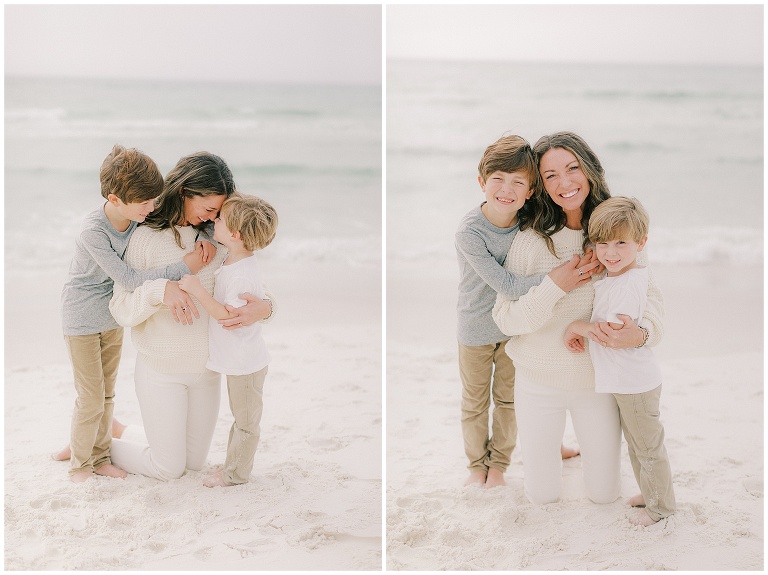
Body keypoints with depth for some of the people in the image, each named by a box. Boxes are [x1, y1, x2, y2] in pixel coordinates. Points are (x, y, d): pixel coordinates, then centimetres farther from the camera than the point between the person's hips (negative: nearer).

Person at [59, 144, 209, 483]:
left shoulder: (139, 218, -12)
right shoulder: (93, 232, -30)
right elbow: (127, 280, -32)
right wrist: (182, 268, -34)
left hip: (113, 318, 6)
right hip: (82, 320, -6)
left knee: (107, 394, 16)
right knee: (91, 399, 1)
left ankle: (98, 455, 32)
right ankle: (79, 464, 21)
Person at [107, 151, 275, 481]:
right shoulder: (147, 237, -15)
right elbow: (122, 311, -16)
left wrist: (264, 306, -24)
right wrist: (160, 290, -35)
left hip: (206, 368, 5)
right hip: (161, 371, -5)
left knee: (195, 462, 18)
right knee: (169, 469, 6)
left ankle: (121, 431, 39)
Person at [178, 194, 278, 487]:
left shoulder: (243, 276, -30)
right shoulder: (231, 262, 0)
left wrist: (199, 291, -35)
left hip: (245, 363, -9)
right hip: (238, 360, 9)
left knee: (245, 421, 10)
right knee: (241, 417, 23)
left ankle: (235, 473, 23)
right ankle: (235, 463, 37)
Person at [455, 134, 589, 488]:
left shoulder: (530, 223, -16)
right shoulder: (470, 232, -29)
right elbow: (507, 285, -33)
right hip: (475, 329, -3)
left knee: (508, 397, 19)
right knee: (475, 402, 16)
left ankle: (498, 464, 38)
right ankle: (477, 464, 37)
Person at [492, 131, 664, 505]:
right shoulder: (529, 240, -14)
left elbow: (650, 294, -8)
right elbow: (504, 318, -14)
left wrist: (641, 332, -30)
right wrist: (556, 286, -28)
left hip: (598, 382, 1)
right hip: (539, 383, -1)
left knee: (604, 494, 13)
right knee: (543, 495, 12)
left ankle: (587, 445, 43)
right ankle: (545, 452, 44)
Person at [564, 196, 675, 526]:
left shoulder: (630, 283, -25)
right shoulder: (609, 277, 5)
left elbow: (612, 329, -31)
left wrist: (576, 327, -17)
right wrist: (581, 333, -1)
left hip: (636, 383, -10)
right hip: (622, 380, 10)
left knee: (648, 447, 7)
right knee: (636, 444, 24)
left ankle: (661, 507, 22)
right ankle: (650, 494, 40)